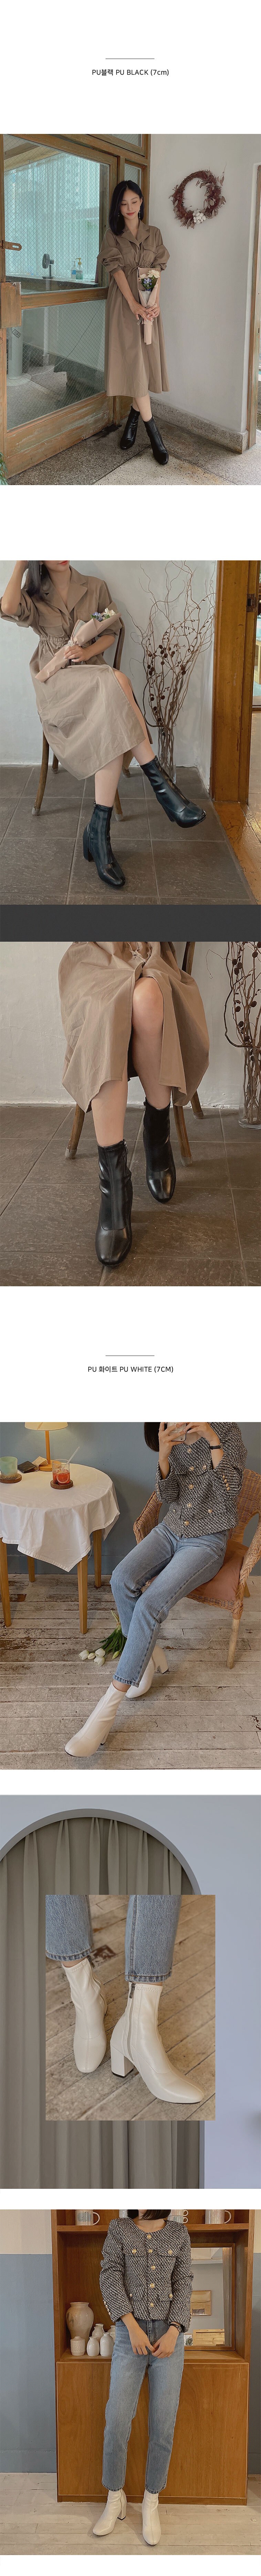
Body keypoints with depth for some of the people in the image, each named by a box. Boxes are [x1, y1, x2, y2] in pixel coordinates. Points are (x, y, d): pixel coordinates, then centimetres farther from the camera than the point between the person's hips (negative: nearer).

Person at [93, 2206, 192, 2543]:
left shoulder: (179, 2233, 4)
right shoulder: (119, 2230, 1)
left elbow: (183, 2284, 1)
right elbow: (111, 2278, -8)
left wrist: (174, 2332, -13)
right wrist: (132, 2326, -18)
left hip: (169, 2336, 1)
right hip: (131, 2335, -1)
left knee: (163, 2426, -1)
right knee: (117, 2423, -6)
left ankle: (151, 2504, 13)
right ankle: (115, 2500, 12)